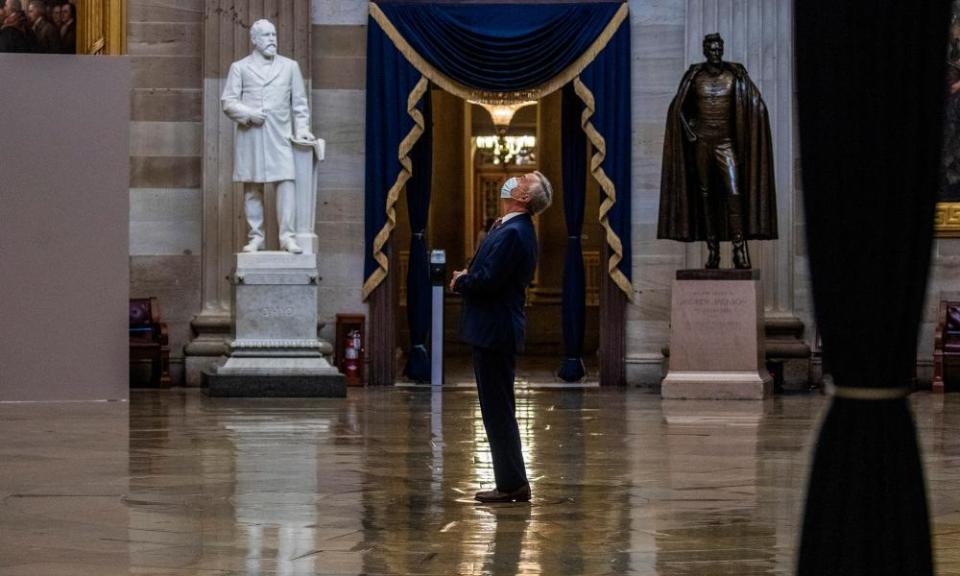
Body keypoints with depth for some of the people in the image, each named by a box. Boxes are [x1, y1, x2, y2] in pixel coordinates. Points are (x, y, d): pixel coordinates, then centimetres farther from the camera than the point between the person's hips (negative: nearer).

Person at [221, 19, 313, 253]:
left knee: (286, 183, -12)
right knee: (252, 188, 2)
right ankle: (255, 238, 8)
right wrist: (248, 114, -13)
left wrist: (302, 128, 2)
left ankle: (287, 236, -12)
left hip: (280, 136, 0)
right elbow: (228, 102, 3)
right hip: (250, 137, 0)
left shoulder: (290, 66, 14)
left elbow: (299, 102, 14)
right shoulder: (240, 67, 9)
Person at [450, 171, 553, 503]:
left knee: (498, 410, -5)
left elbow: (489, 280, -24)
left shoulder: (512, 234, -18)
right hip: (496, 331, 10)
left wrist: (461, 282, -5)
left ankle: (512, 484, -1)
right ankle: (512, 482, 18)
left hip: (495, 334, -10)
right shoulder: (513, 229, 15)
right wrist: (466, 279, 1)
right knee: (498, 410, 14)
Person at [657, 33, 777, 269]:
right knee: (705, 194, 2)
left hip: (726, 141, -1)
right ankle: (713, 251, 6)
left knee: (734, 192, -15)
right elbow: (678, 108, 13)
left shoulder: (735, 74, 0)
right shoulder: (695, 76, 3)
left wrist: (743, 133, -3)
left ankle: (739, 249, -19)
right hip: (701, 141, 2)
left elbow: (756, 105, 2)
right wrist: (688, 131, 0)